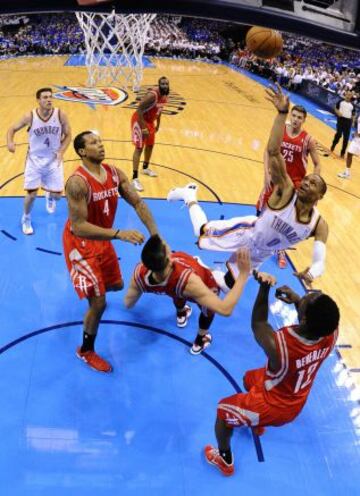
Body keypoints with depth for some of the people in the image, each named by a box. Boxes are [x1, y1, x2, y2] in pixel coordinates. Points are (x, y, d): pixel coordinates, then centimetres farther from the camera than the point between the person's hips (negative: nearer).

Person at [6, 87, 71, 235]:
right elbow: (12, 129, 0)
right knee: (31, 193, -7)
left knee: (57, 195, 2)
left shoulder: (60, 115, -12)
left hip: (53, 160, 1)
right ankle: (26, 219, 22)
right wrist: (10, 142, -20)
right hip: (34, 159, -1)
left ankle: (49, 196, 43)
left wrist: (61, 152, -16)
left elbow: (68, 135, 0)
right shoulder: (30, 117, -14)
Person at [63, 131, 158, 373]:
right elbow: (78, 227, -35)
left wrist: (156, 235, -17)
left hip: (102, 239, 7)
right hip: (80, 244, -7)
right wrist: (119, 234, -44)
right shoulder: (77, 182, -30)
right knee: (99, 302, -7)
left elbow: (138, 203, -5)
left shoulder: (115, 173, -8)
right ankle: (86, 351, 17)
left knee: (116, 285, 24)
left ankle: (89, 285, 60)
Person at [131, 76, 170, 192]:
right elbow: (139, 110, -30)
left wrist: (158, 124, 21)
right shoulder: (152, 95, -29)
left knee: (150, 145, 22)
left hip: (150, 121, 9)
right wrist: (143, 128, -31)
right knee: (139, 148, -13)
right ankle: (135, 179, -15)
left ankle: (145, 168, 45)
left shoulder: (165, 96, -1)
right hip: (139, 120, -9)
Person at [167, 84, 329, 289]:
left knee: (228, 285, 17)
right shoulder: (286, 191, -28)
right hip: (248, 232, -3)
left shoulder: (320, 225, -19)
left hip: (260, 254, 4)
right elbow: (273, 151, -40)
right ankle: (190, 195, 31)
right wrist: (282, 113, -53)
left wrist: (311, 272, -52)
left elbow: (320, 261, -27)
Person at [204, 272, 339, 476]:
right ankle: (258, 424, 61)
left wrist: (264, 287, -23)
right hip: (297, 405, 6)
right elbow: (320, 318, -2)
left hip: (273, 408, -5)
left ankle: (225, 461, 46)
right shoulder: (332, 334, -29)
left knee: (223, 410, 22)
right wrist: (297, 300, -10)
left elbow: (258, 325, -21)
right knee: (250, 379, 34)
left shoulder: (278, 344, -44)